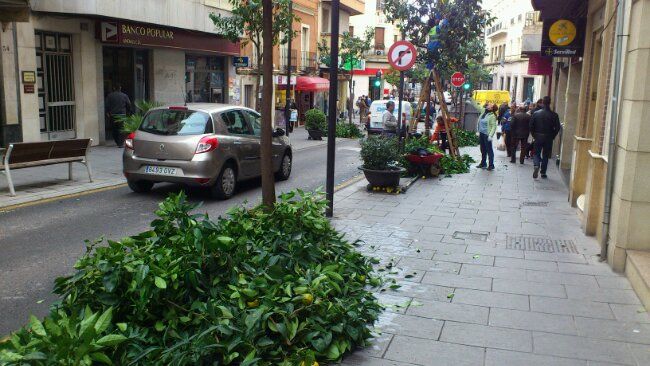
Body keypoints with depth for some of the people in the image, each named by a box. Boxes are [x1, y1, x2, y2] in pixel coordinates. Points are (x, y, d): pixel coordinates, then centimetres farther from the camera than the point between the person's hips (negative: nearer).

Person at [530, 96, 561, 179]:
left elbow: (531, 126, -4)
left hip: (538, 137, 0)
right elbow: (557, 128, -8)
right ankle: (543, 173, 13)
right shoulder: (554, 115, -8)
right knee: (546, 155, 11)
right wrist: (552, 136, 5)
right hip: (548, 138, 0)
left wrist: (534, 135, 7)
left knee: (537, 153, 12)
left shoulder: (536, 113, -5)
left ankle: (536, 165, -17)